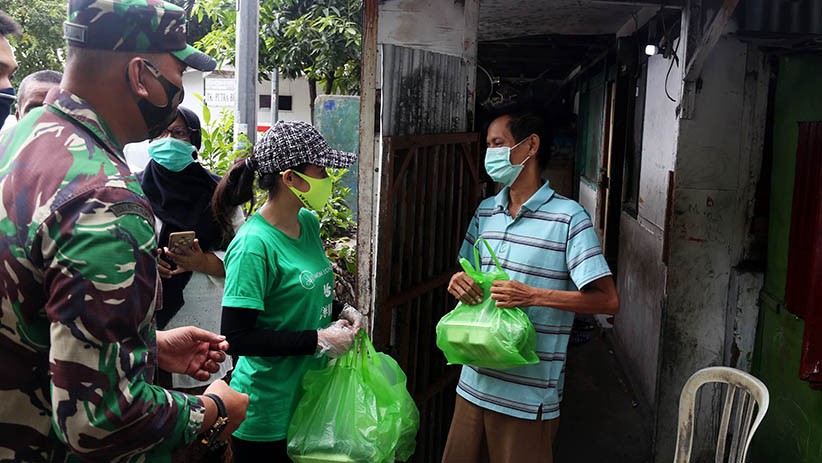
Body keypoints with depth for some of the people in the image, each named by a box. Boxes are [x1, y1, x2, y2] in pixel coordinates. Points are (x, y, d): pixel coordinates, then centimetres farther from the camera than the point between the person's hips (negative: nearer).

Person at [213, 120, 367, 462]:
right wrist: (318, 340, -22)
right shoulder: (254, 244, -23)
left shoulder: (309, 223, 2)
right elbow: (237, 337, -25)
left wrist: (342, 310, 0)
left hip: (311, 394, 8)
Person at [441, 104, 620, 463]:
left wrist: (532, 296, -22)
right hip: (475, 379, 6)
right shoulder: (485, 212, 9)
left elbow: (607, 300, -15)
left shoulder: (567, 217, -12)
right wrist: (459, 282, -3)